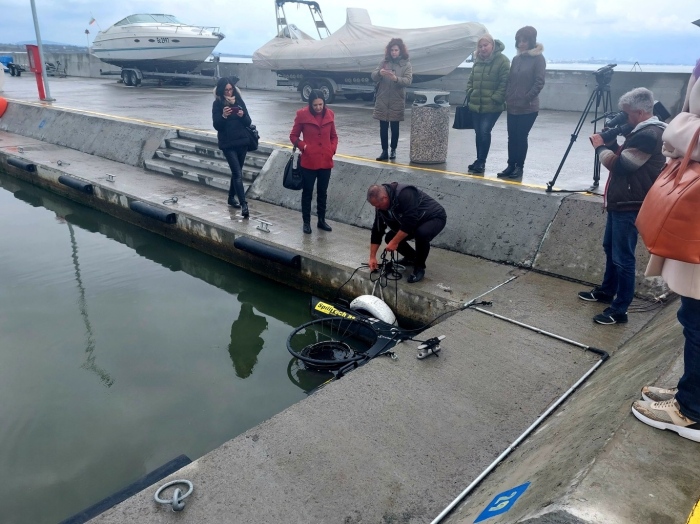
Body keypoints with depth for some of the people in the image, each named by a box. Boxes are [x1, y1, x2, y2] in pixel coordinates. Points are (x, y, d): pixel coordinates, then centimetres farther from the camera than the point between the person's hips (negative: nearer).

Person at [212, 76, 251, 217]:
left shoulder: (239, 101, 6)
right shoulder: (217, 104, -3)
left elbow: (248, 122, 5)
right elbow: (217, 126, -8)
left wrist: (242, 116, -16)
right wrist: (223, 116, -26)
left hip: (242, 142, 4)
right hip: (228, 144, -4)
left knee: (236, 172, 13)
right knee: (238, 174, -12)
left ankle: (231, 197, 30)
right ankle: (243, 204, -15)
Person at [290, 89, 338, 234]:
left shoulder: (329, 115, 3)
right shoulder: (302, 115, -7)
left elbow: (334, 136, 13)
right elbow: (293, 136, 1)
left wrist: (332, 149, -2)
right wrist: (303, 146, -13)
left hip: (326, 162, 3)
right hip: (308, 162, -3)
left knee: (322, 192, 13)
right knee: (307, 193, 7)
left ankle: (321, 220, 26)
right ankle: (306, 222, 17)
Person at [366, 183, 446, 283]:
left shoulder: (404, 194, -35)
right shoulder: (381, 206, -10)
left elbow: (410, 223, -37)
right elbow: (377, 230, -4)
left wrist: (395, 242, -30)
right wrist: (372, 257, -4)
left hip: (434, 217, -7)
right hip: (414, 222, 8)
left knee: (421, 234, -37)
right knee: (389, 238, -7)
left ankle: (419, 267, -13)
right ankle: (412, 257, 18)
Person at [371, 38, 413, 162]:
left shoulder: (406, 64, 0)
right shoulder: (384, 62, 6)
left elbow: (408, 80, -12)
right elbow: (373, 76, 0)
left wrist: (396, 78, -30)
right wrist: (379, 73, -23)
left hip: (397, 101, -2)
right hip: (382, 100, 2)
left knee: (394, 127, 6)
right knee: (383, 127, 2)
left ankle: (393, 150, 18)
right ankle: (384, 151, 9)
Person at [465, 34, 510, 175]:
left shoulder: (502, 61, -7)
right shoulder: (478, 61, 13)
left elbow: (504, 83, -12)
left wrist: (495, 99, -18)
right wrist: (470, 94, 8)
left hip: (492, 106, -6)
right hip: (476, 105, 6)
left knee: (484, 132, -13)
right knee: (478, 133, 10)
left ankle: (481, 162, -3)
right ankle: (479, 161, 21)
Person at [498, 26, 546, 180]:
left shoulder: (538, 58, -6)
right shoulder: (516, 59, 12)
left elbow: (539, 82, -11)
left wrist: (528, 98, -14)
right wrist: (508, 97, 4)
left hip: (528, 108, -6)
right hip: (512, 106, 6)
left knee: (521, 137, -1)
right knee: (512, 137, 7)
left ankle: (519, 167, 9)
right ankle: (511, 166, 15)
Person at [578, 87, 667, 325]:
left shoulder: (649, 135, -19)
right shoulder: (642, 132, 13)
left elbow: (619, 166, -20)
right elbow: (621, 159, 17)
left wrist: (600, 147, -6)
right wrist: (610, 141, 3)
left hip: (630, 207, -11)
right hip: (619, 203, 11)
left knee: (623, 258, -6)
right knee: (610, 248, 22)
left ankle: (619, 310, 1)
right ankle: (606, 291, 38)